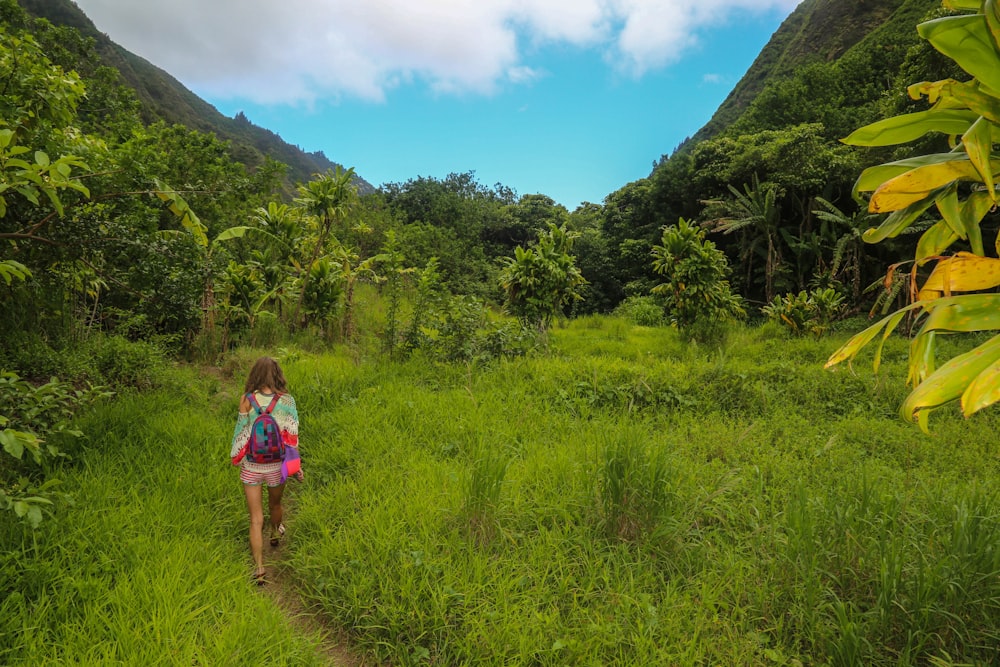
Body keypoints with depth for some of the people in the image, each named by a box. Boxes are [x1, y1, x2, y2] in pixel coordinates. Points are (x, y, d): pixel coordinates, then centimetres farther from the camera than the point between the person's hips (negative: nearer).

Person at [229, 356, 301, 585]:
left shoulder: (247, 400, -13)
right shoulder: (287, 400, -12)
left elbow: (241, 431, -4)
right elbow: (292, 436, -8)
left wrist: (234, 456, 13)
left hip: (251, 466, -1)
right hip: (276, 465, 1)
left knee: (256, 519, 8)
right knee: (275, 505, 29)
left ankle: (258, 567, 10)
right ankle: (276, 534, 55)